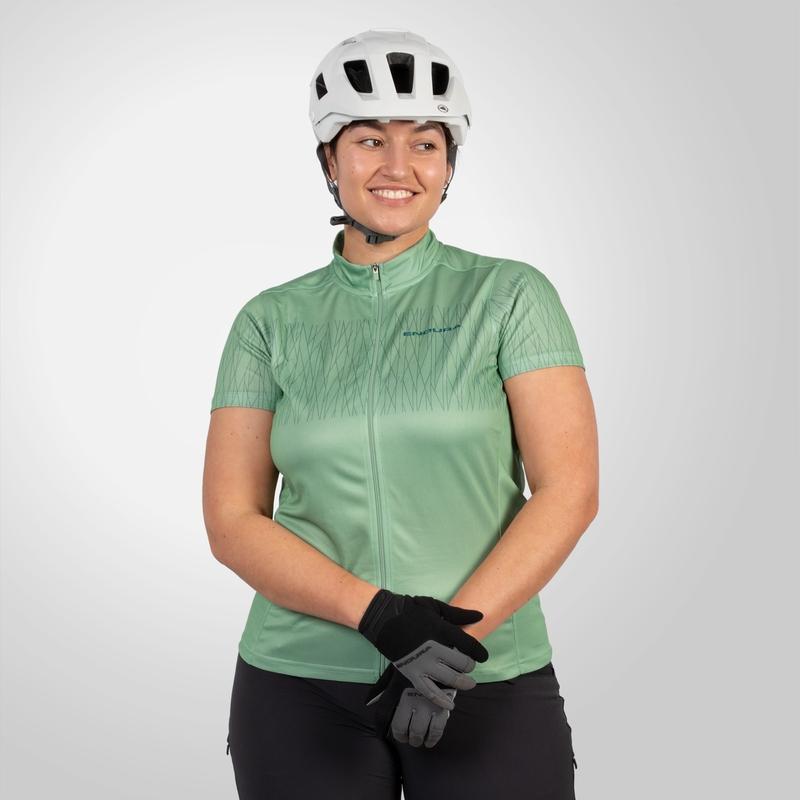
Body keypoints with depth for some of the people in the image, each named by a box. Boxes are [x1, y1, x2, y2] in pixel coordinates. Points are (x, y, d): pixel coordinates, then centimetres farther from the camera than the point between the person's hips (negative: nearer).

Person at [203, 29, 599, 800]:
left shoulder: (511, 296, -1)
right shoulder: (270, 322, 3)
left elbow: (568, 489, -7)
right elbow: (231, 521, -2)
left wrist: (456, 635, -18)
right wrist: (377, 614, -16)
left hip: (487, 682, -1)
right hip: (302, 686, 2)